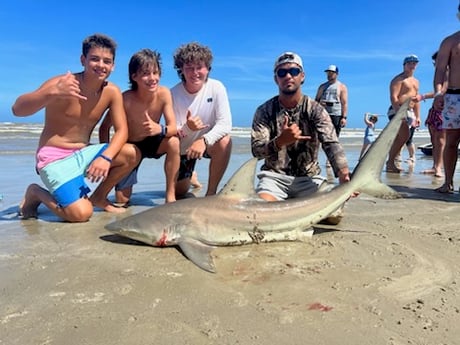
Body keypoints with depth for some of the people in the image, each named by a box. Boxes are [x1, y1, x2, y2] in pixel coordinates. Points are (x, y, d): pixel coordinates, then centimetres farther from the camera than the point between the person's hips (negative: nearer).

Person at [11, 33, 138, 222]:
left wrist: (105, 157, -27)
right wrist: (52, 93, -45)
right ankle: (35, 193, 8)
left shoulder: (112, 92, -3)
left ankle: (99, 196, 7)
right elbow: (17, 109, -26)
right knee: (81, 213, -23)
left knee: (131, 153, -18)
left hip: (83, 153, 5)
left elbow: (121, 130, -7)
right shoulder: (63, 83, -17)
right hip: (55, 158, -5)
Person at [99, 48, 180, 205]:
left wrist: (160, 129, -46)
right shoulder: (125, 99, -27)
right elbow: (104, 128, -15)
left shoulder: (164, 93, -20)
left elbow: (173, 128, -23)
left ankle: (170, 194, -16)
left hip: (153, 143, 2)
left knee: (173, 142, -31)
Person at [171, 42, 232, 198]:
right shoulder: (174, 94, -18)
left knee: (224, 141, -37)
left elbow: (225, 124, -26)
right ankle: (190, 176, 45)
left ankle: (211, 192, -18)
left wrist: (204, 140, -44)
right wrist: (187, 128, -41)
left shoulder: (216, 87, -19)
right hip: (183, 147, 2)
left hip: (209, 142, -1)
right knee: (179, 192, 6)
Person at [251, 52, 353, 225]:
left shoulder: (315, 110, -2)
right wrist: (280, 141, -35)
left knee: (334, 214, -19)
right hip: (274, 176, -1)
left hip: (308, 178, 1)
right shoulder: (265, 111, -2)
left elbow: (332, 144, -17)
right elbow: (256, 150, -12)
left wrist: (344, 174, -37)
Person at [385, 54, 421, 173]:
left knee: (398, 139, 5)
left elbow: (416, 100, 26)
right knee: (405, 135, -20)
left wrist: (417, 116, 19)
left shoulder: (415, 81, 24)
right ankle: (391, 162, -14)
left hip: (409, 112, 8)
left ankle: (390, 163, 7)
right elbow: (393, 97, -15)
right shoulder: (398, 79, -3)